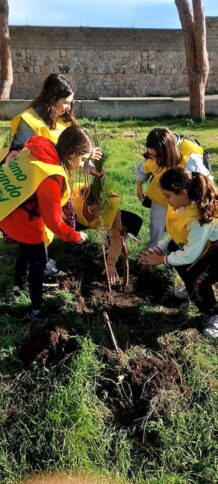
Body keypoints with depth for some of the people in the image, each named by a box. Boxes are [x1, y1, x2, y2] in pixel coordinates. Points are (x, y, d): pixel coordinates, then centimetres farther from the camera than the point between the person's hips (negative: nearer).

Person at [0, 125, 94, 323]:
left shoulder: (38, 150, -7)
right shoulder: (52, 176, -29)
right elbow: (53, 220, -23)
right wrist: (75, 236, -8)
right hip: (21, 220, -9)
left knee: (27, 249, 32)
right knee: (38, 260, 11)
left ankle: (19, 283, 58)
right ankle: (36, 310, 26)